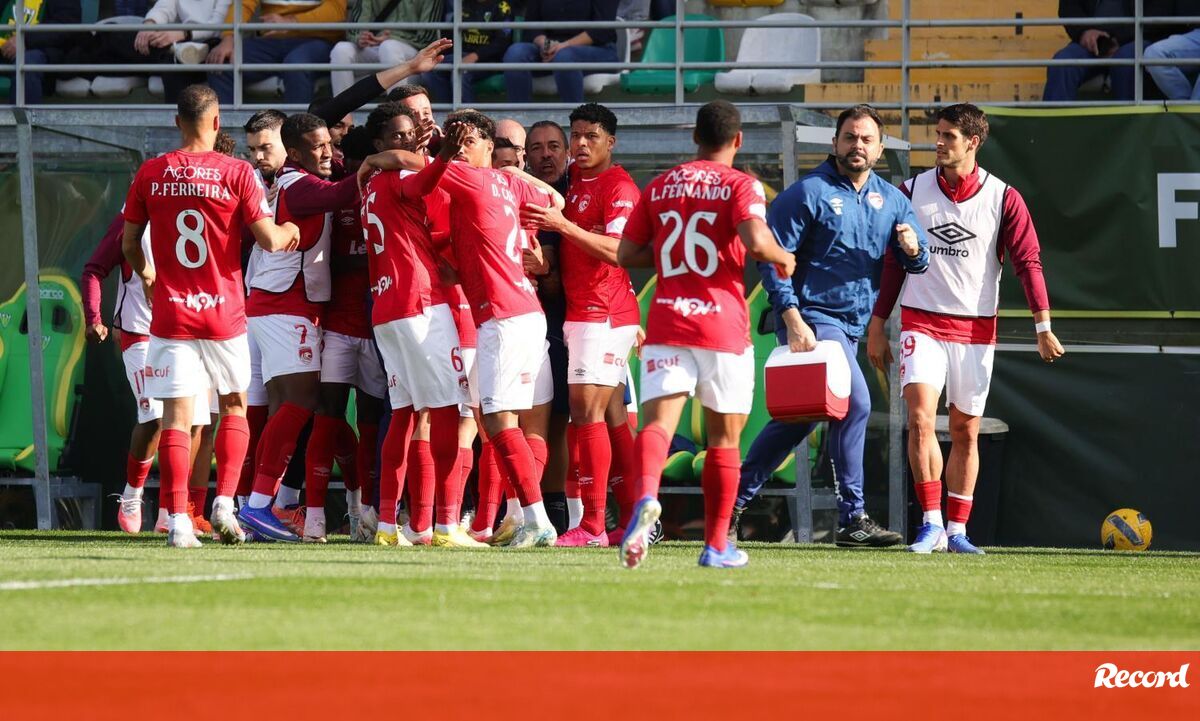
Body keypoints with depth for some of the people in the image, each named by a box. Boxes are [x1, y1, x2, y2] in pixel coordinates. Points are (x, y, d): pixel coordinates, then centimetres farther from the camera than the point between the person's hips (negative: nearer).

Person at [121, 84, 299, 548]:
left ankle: (178, 521, -8)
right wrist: (288, 231, 15)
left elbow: (129, 242, 9)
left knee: (176, 416, 0)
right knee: (234, 406, 17)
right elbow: (268, 240, -8)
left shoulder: (151, 174, 1)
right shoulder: (235, 173, -7)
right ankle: (224, 503, 5)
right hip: (223, 312, -1)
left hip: (170, 313, 1)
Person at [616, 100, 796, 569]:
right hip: (721, 323, -2)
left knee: (658, 422, -11)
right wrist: (783, 259, 2)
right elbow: (756, 241, -19)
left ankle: (646, 496, -42)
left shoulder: (659, 187, 12)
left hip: (665, 324, 2)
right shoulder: (740, 186, -2)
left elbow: (626, 254, 13)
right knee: (724, 436, 11)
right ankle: (717, 544, 16)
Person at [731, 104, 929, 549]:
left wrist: (912, 248, -14)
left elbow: (917, 263, 11)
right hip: (811, 319, -7)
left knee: (798, 417, 12)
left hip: (853, 326, 7)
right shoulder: (808, 193, -7)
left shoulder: (890, 200, 11)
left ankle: (734, 501, 23)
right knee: (854, 400, -20)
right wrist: (793, 320, -20)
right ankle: (852, 518, -16)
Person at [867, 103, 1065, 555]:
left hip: (975, 328, 0)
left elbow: (1028, 261, -4)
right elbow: (892, 262, 9)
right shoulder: (912, 192, 3)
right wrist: (877, 327, 8)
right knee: (920, 420, -16)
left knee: (965, 432, 5)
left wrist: (1043, 326, -14)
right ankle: (931, 524, -12)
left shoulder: (1003, 199, -1)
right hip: (921, 323, 0)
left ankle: (956, 530, 14)